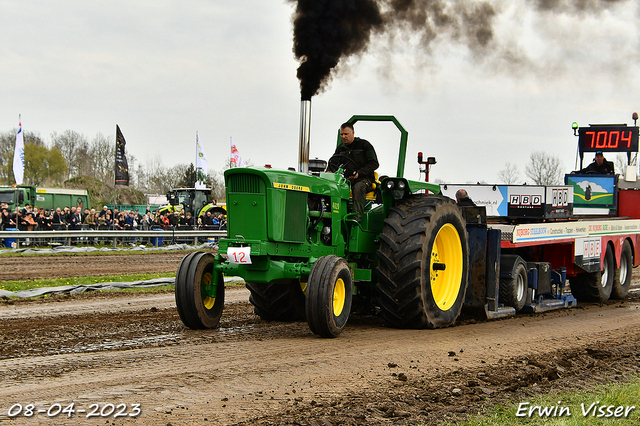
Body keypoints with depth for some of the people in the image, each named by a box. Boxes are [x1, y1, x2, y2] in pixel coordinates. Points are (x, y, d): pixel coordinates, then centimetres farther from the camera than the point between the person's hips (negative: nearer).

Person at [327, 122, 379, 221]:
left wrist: (359, 173, -16)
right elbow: (333, 164, 19)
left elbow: (374, 164, -4)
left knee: (358, 188, -39)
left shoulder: (364, 145, 1)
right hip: (347, 179, 5)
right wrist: (329, 171, -6)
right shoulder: (341, 148, 17)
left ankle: (357, 220, -45)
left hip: (364, 179, -5)